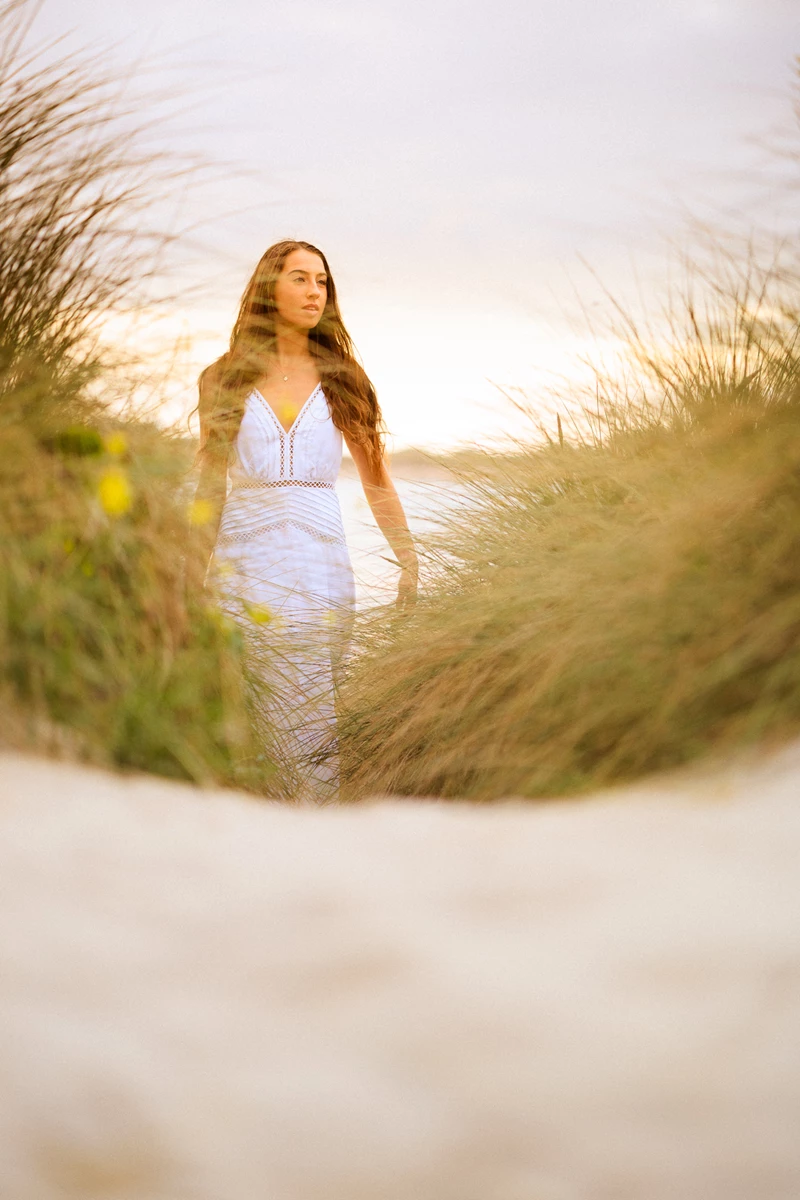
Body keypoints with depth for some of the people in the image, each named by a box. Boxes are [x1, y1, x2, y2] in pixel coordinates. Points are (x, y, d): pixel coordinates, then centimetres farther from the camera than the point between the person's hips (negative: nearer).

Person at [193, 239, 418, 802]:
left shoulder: (341, 380, 10)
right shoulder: (225, 380, 9)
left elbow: (377, 483, 10)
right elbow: (211, 486, 13)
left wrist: (411, 563, 3)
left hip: (321, 565, 0)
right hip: (245, 562, 0)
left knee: (314, 723, -4)